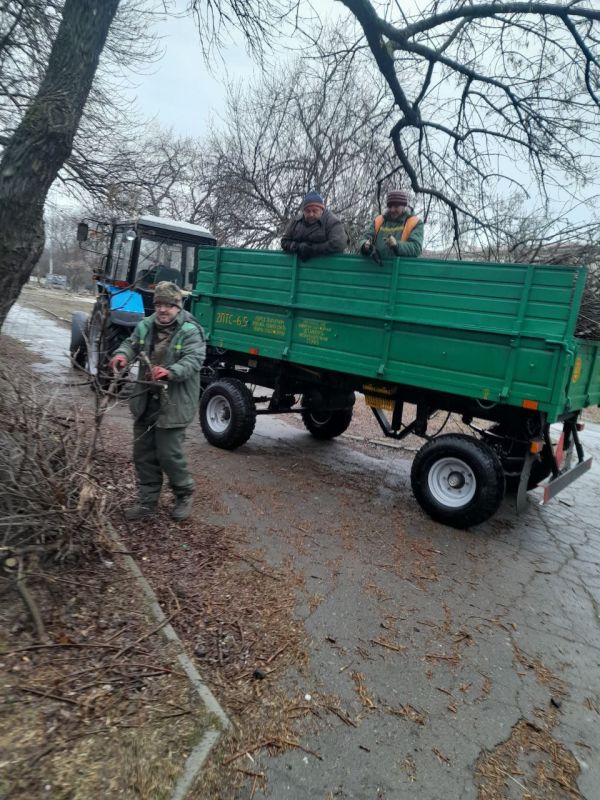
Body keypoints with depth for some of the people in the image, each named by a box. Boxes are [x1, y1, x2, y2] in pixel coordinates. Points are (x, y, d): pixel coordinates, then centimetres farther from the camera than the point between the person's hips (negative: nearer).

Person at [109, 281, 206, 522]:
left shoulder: (191, 331, -13)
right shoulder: (145, 326, 6)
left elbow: (193, 361, -23)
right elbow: (131, 344, 11)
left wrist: (170, 372, -41)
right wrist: (122, 355, -14)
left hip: (174, 405, -6)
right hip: (145, 401, 7)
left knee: (168, 453, -2)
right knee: (143, 453, 13)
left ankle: (184, 495, 24)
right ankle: (147, 500, 29)